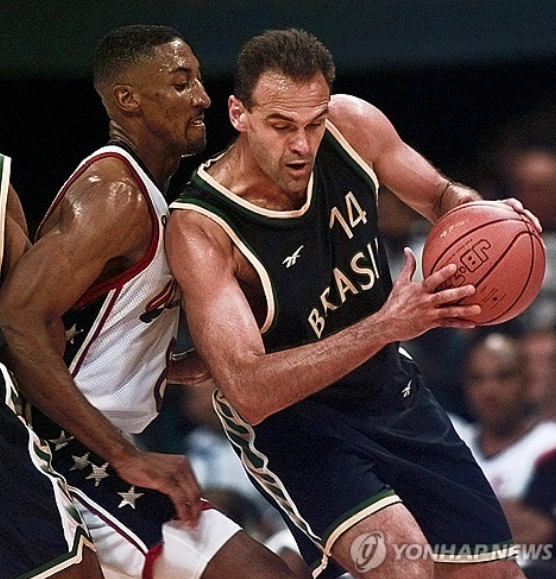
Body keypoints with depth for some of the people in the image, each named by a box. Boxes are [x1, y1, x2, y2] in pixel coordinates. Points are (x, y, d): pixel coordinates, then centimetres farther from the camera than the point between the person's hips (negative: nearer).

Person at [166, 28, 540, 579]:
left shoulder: (352, 125, -14)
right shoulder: (198, 229, -29)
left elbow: (440, 196, 7)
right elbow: (249, 392, -37)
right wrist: (386, 326, -45)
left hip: (391, 391, 6)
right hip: (288, 418, -6)